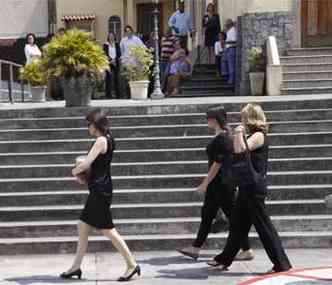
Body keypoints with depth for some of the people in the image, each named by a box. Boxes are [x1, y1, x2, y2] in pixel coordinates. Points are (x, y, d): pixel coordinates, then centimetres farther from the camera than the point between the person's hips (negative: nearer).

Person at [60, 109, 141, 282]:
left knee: (107, 230, -5)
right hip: (98, 191, 10)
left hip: (100, 191, -10)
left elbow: (86, 164, -20)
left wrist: (75, 171, 0)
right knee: (82, 226, 13)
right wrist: (82, 173, 7)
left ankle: (132, 265, 2)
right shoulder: (107, 139, 15)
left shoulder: (101, 141, -16)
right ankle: (76, 267, 19)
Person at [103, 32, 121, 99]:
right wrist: (110, 60, -11)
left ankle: (117, 94, 6)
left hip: (116, 63, 2)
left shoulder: (117, 44, 11)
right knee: (108, 78, -8)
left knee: (116, 78, 2)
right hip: (108, 63, -2)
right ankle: (108, 94, -5)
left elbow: (119, 53, 7)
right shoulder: (105, 45, 4)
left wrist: (115, 59, -8)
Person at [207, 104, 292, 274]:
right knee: (237, 223, 17)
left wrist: (240, 133, -12)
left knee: (263, 225, -5)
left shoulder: (258, 136, -13)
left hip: (254, 187, -10)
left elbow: (240, 149, -25)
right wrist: (238, 135, 15)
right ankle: (225, 259, 28)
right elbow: (237, 151, 18)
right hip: (247, 187, 10)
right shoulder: (251, 136, 15)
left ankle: (282, 263, 1)